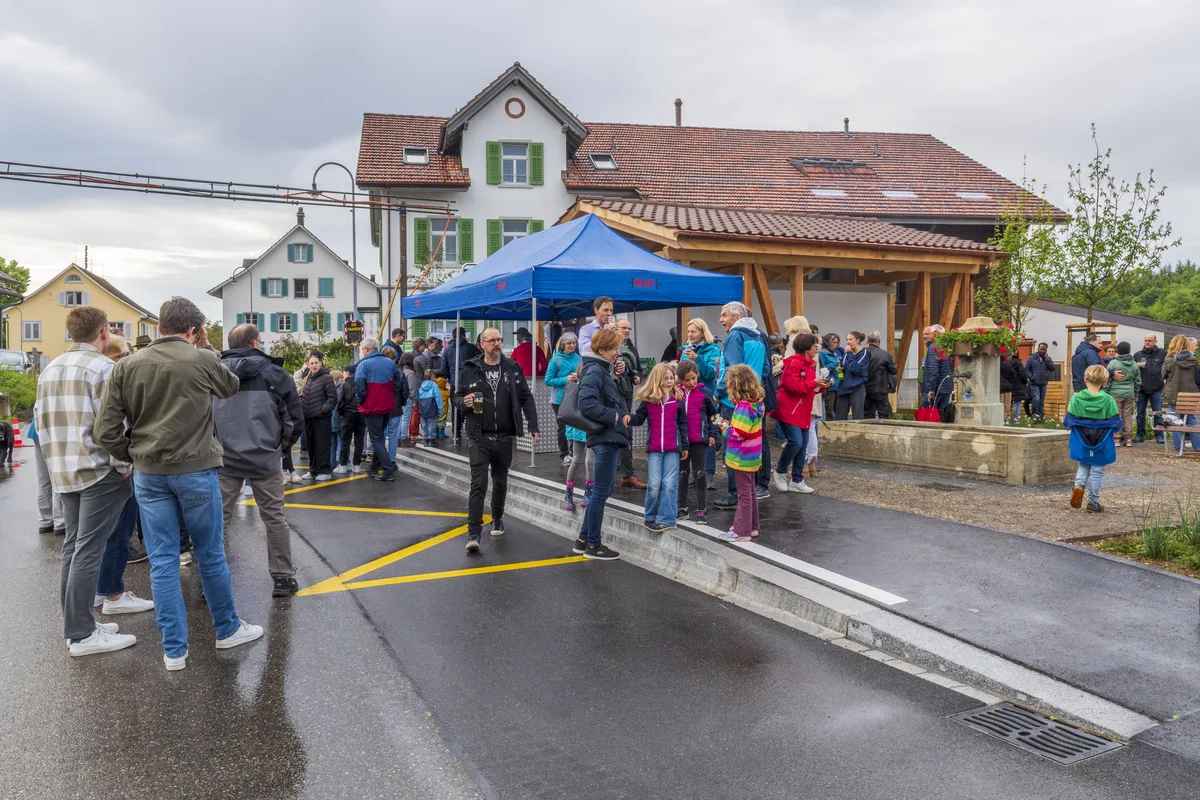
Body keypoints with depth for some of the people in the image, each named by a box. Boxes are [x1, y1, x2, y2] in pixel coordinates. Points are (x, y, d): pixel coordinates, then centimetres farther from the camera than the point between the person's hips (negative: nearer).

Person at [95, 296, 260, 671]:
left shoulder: (127, 366, 0)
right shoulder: (203, 360, -8)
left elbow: (106, 432, -3)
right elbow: (232, 387, 15)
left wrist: (135, 456, 11)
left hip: (149, 474, 3)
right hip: (195, 470, -3)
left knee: (162, 562, 8)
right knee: (211, 555, 11)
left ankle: (174, 650, 13)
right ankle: (228, 629, 26)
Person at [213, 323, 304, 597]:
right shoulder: (274, 373, 2)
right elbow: (296, 417, 3)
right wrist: (282, 444, 17)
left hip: (224, 459, 1)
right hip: (263, 459, -1)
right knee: (274, 518, 8)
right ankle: (282, 577, 14)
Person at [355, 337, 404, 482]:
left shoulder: (364, 364, -12)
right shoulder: (390, 362, 5)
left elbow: (359, 383, -21)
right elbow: (399, 380, 7)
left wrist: (360, 399, -6)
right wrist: (391, 395, 13)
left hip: (372, 407, -6)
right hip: (388, 406, 6)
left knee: (376, 440, 0)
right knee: (380, 436, 19)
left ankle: (389, 471, -8)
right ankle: (375, 467, 26)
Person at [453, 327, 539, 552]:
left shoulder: (513, 367, 4)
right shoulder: (470, 368, 0)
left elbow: (526, 398, 4)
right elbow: (457, 396, 6)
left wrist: (533, 426, -5)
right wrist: (464, 402, -18)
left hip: (505, 437, 2)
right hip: (479, 437, -2)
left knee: (500, 482, 16)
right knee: (478, 484, -8)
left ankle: (497, 519, 38)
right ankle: (473, 533, -6)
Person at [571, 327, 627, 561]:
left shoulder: (602, 370, 15)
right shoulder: (594, 371, -15)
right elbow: (587, 405, -28)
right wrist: (615, 417, -20)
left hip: (608, 438, 10)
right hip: (604, 438, -10)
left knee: (602, 490, 16)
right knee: (601, 492, -1)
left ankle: (583, 540, 24)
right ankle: (593, 545, 10)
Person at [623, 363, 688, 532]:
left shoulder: (677, 399, 4)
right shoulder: (648, 399, 1)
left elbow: (683, 423, 9)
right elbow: (640, 418, 6)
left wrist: (685, 446, 9)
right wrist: (629, 418, -17)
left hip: (672, 449, 0)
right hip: (654, 448, 0)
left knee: (670, 485, -1)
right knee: (654, 485, -1)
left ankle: (667, 519, 4)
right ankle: (650, 518, 13)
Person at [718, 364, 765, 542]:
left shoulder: (744, 406, -24)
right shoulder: (754, 402, 5)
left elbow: (738, 434, -26)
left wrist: (726, 428, -9)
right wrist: (731, 424, 3)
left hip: (742, 458, -10)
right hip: (750, 456, 10)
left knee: (744, 493, -1)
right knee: (750, 491, 18)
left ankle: (742, 531, 7)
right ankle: (752, 527, 29)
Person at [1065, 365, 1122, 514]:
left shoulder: (1076, 398, -9)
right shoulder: (1108, 400, -11)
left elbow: (1069, 421, -5)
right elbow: (1115, 423, -8)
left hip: (1081, 443, 1)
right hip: (1101, 445, -1)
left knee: (1083, 466, 21)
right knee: (1097, 471, 10)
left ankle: (1079, 485, -6)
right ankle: (1093, 502, 15)